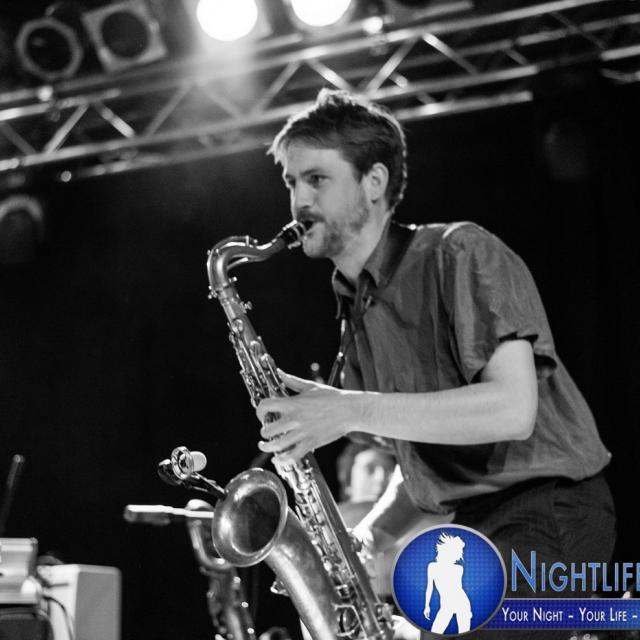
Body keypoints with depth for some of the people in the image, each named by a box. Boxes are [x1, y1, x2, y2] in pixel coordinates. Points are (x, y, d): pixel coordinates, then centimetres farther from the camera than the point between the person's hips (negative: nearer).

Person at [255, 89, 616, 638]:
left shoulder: (460, 255, -10)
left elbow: (513, 408, -22)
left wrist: (353, 411, -24)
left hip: (549, 514, -8)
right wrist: (363, 537, 3)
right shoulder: (357, 315, 14)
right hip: (468, 530, 8)